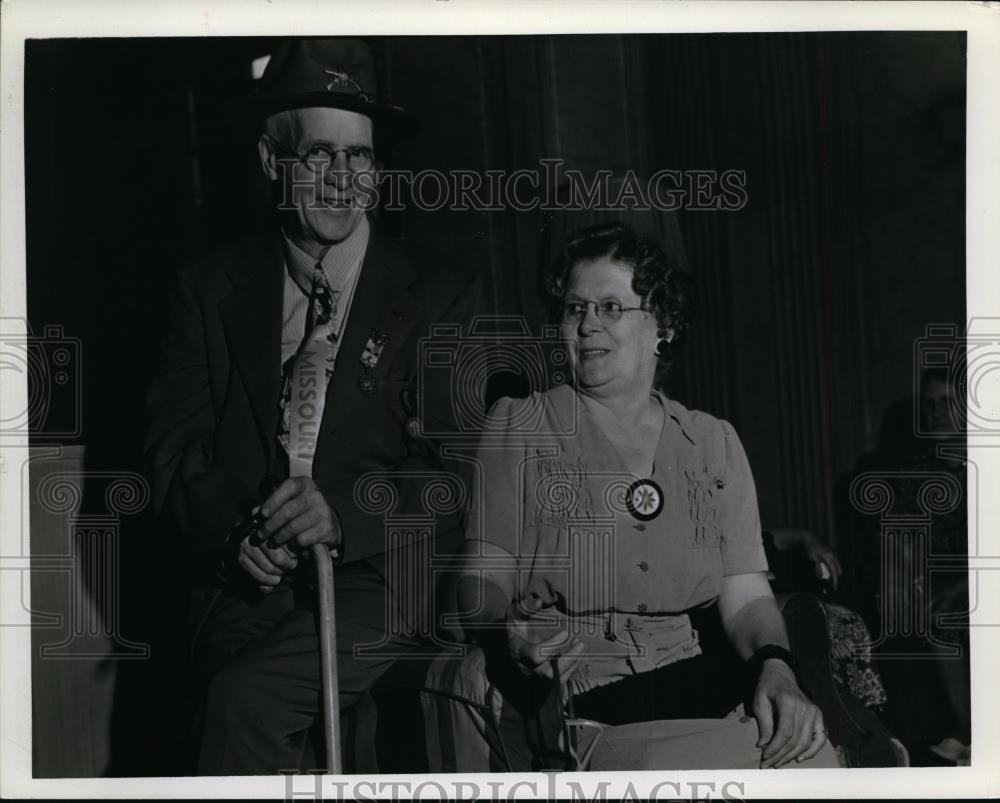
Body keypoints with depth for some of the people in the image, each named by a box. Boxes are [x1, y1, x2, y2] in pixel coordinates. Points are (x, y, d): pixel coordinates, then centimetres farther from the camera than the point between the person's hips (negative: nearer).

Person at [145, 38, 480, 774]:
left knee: (248, 699, -28)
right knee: (280, 740, -25)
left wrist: (346, 515, -18)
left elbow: (467, 469, -1)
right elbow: (174, 445, 9)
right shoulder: (212, 291, 13)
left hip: (383, 582, -2)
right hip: (248, 583, 2)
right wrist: (231, 533, -12)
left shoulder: (442, 296, 5)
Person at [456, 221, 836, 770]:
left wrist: (775, 666, -15)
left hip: (703, 686, 4)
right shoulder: (515, 428, 9)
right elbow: (483, 581, 2)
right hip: (572, 703, -4)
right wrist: (520, 638, -22)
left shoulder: (713, 443, 16)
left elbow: (745, 594, 7)